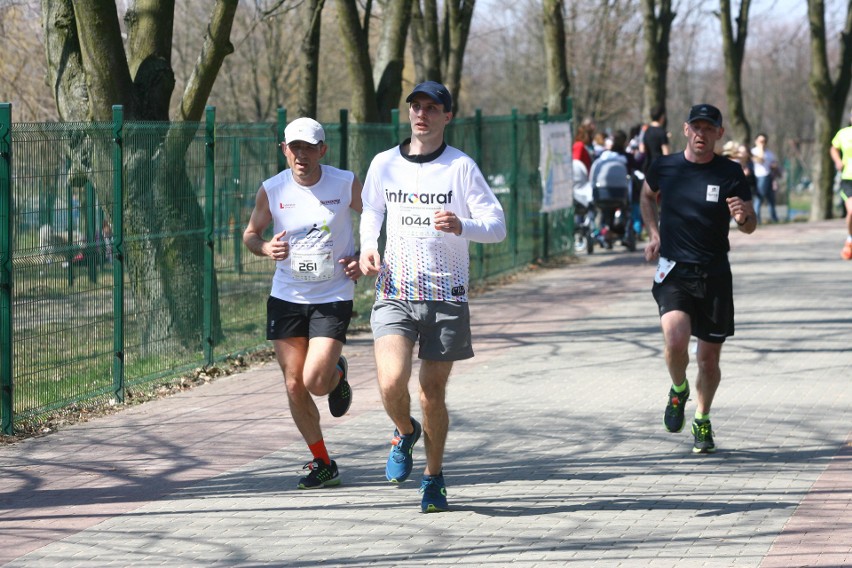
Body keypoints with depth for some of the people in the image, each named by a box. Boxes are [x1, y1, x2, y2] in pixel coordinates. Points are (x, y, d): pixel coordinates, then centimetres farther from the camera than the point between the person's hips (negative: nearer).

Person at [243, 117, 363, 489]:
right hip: (286, 297, 2)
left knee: (315, 382, -15)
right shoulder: (272, 190, -4)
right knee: (294, 385, 2)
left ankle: (338, 375, 24)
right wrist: (265, 248, -11)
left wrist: (363, 260, -5)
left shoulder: (346, 183, -7)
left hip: (333, 297, -2)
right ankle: (322, 464, 18)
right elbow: (250, 233, 10)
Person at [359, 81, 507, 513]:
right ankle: (405, 433, 16)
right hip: (394, 293, 1)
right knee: (392, 383, -18)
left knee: (433, 395, 4)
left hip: (446, 297, -1)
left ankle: (434, 479, 25)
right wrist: (368, 246, 5)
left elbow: (497, 226, -4)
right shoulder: (384, 164, 5)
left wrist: (462, 226, -24)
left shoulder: (461, 167, -3)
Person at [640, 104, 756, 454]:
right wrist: (654, 234, 11)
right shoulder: (665, 167, 1)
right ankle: (678, 390, 9)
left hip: (714, 276, 0)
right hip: (673, 271, 0)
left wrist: (743, 217, -24)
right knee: (676, 340, -23)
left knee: (709, 358, 6)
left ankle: (702, 422, 31)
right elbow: (647, 196, 23)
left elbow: (750, 225, -1)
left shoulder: (730, 173, -3)